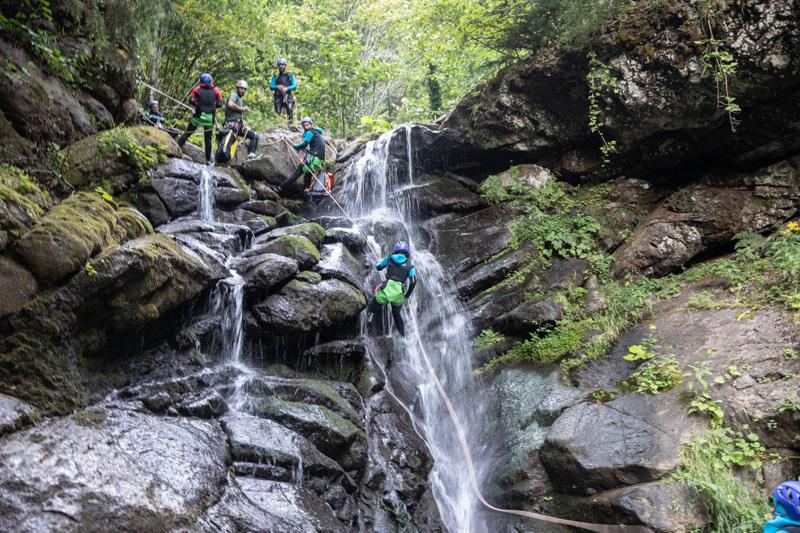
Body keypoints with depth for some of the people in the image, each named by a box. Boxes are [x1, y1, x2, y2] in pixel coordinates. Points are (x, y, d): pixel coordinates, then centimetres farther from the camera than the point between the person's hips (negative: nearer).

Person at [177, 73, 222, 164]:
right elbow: (220, 104, 1)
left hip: (198, 116, -1)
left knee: (187, 133, 11)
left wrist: (197, 105, 13)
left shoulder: (197, 88, 2)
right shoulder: (216, 90, 3)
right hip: (210, 118, 1)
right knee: (208, 139, 9)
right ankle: (208, 160, 10)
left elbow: (191, 100, -4)